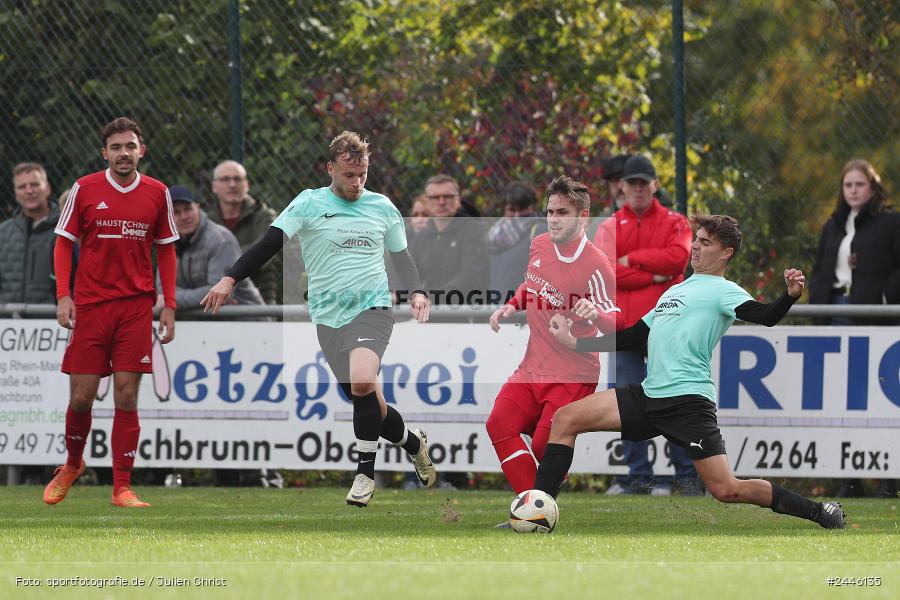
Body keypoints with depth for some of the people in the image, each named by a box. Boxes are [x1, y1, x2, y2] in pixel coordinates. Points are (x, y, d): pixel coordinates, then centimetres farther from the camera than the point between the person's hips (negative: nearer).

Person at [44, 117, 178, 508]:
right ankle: (72, 465, 28)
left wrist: (169, 305, 6)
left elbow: (166, 251, 12)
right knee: (81, 396, 0)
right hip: (90, 306, -1)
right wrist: (63, 295, -6)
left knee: (127, 397, -4)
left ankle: (122, 488, -1)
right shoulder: (84, 189, 1)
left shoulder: (157, 194, 5)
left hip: (136, 307, 1)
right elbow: (63, 243, 5)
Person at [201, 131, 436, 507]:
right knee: (367, 404, 1)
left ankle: (365, 472, -15)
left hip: (373, 308, -1)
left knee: (362, 381, -28)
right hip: (329, 317, 1)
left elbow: (401, 256, 20)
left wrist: (416, 292, 2)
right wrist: (230, 279, -16)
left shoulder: (382, 207, 8)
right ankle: (412, 441, 32)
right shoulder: (309, 204, 0)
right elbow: (270, 243, -7)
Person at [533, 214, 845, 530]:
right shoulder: (675, 291, 24)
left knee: (727, 490, -13)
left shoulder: (722, 290, 1)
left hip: (688, 402, -8)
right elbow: (632, 338, 31)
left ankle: (819, 512, 2)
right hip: (649, 395, 8)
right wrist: (575, 342, 28)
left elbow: (764, 316, -18)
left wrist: (790, 295, -38)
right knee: (565, 419, -1)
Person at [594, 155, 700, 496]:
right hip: (625, 326, 2)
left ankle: (686, 474, 2)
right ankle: (638, 477, 7)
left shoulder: (674, 223, 8)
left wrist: (632, 259, -7)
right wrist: (653, 276, -10)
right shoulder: (610, 227, 11)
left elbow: (678, 258, -11)